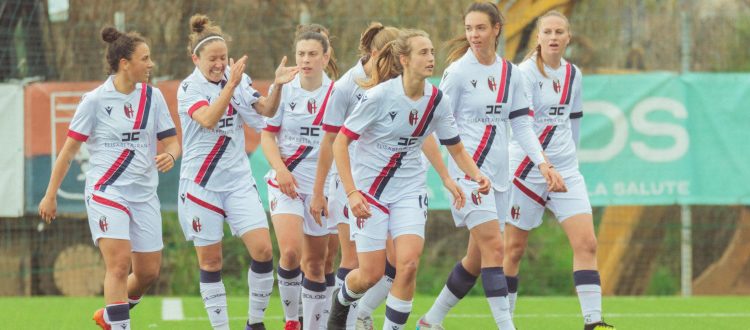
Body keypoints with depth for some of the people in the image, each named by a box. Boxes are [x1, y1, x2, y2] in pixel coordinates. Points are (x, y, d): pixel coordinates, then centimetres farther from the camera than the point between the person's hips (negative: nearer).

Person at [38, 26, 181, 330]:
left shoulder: (152, 96, 4)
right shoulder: (95, 100, -8)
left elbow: (171, 142, 9)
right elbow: (69, 150, -2)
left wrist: (170, 156, -16)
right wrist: (50, 195, -1)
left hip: (144, 194, 5)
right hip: (106, 191, -5)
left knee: (148, 272, 7)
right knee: (119, 263, -19)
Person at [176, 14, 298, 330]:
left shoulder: (238, 78, 3)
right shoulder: (189, 88, -9)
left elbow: (266, 111, 2)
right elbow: (208, 119, -26)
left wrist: (277, 85, -16)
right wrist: (231, 84, -36)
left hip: (238, 180, 3)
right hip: (202, 183, -3)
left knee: (263, 249, -9)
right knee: (210, 262, 2)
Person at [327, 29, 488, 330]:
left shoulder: (437, 100, -4)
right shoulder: (380, 96, -17)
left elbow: (456, 148, 8)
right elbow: (340, 142, -13)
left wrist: (476, 175, -12)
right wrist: (351, 193, -20)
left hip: (409, 191, 3)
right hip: (370, 189, -3)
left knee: (408, 263, -17)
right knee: (371, 274, -4)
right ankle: (341, 301, 31)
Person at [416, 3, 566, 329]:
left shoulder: (510, 73, 8)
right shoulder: (458, 72, -8)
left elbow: (521, 125, 10)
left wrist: (543, 164, -2)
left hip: (498, 173, 6)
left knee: (478, 258, 9)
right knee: (494, 246, -16)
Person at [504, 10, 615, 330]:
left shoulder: (573, 74, 8)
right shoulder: (526, 73, -12)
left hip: (566, 170, 5)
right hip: (527, 169, -5)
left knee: (586, 244, -8)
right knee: (514, 248, 3)